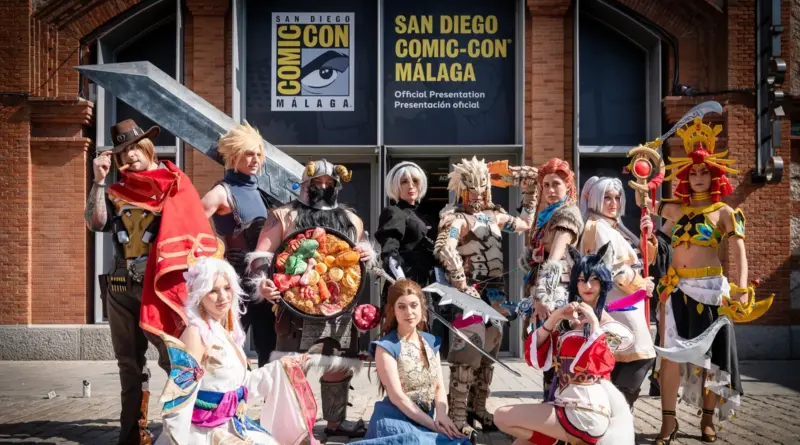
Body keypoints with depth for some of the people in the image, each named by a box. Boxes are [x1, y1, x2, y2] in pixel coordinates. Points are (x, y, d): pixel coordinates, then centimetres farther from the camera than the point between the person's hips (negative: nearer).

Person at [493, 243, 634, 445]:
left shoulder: (611, 327, 0)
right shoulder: (567, 320, 13)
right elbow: (535, 358, 1)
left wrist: (593, 323, -17)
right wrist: (553, 318, -8)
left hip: (586, 413, -6)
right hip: (562, 406, 6)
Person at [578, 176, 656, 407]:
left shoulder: (614, 226, 19)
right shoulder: (598, 227, -11)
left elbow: (642, 260, 19)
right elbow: (612, 268, -19)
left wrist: (648, 236, 4)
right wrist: (641, 285, -7)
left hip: (622, 300, 10)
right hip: (618, 301, -10)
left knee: (617, 362, 9)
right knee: (642, 356, -12)